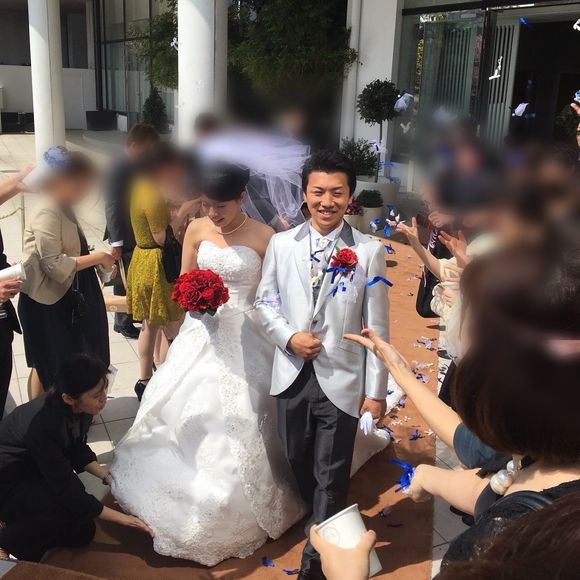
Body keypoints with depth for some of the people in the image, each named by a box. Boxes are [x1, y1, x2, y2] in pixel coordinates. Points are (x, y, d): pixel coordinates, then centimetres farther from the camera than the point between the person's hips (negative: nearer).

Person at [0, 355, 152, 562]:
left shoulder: (77, 409, -17)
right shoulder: (46, 426, -38)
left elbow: (77, 449, 3)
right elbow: (66, 488, -30)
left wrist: (107, 476, -12)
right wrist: (122, 518, -27)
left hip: (34, 470, 7)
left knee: (82, 533, 0)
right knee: (72, 512, -27)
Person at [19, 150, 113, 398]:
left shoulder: (63, 207, 7)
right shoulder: (47, 213, -22)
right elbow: (54, 265, -26)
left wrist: (94, 260, 5)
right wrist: (97, 257, -20)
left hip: (64, 297, 9)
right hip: (46, 303, -9)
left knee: (67, 361, 18)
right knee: (50, 366, 5)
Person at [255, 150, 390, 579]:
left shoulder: (370, 251, -8)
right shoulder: (281, 244, -1)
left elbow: (377, 328, -7)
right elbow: (265, 301, 8)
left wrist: (376, 391, -6)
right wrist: (288, 337, -11)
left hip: (341, 381, -3)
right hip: (292, 377, 4)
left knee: (330, 477, 7)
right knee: (299, 465, 22)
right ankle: (323, 523, 50)